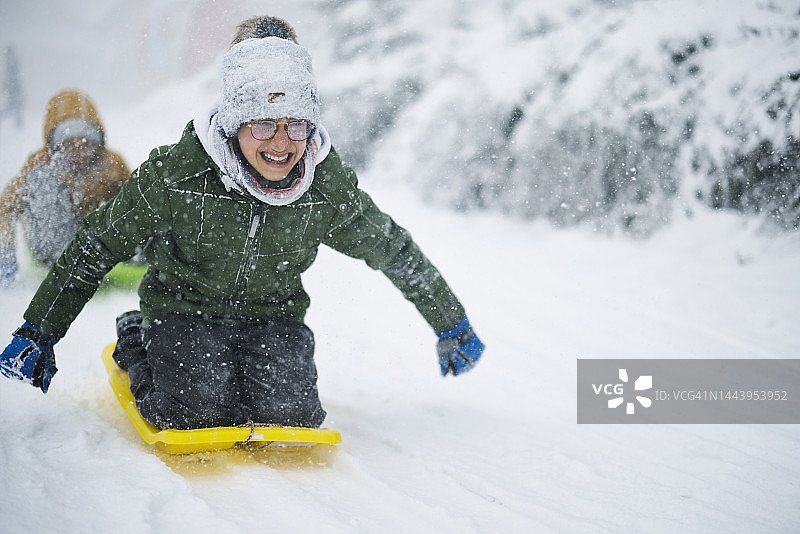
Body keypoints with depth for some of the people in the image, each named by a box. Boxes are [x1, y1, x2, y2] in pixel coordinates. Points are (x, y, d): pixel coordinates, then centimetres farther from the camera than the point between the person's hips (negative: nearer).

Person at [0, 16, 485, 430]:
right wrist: (39, 333, -9)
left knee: (290, 412, -22)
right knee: (201, 410, -25)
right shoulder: (177, 172, -22)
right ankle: (136, 344, 9)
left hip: (274, 313, 2)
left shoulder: (327, 185, -15)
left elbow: (394, 250, 0)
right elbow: (99, 246, -12)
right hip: (185, 308, -2)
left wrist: (453, 326, 9)